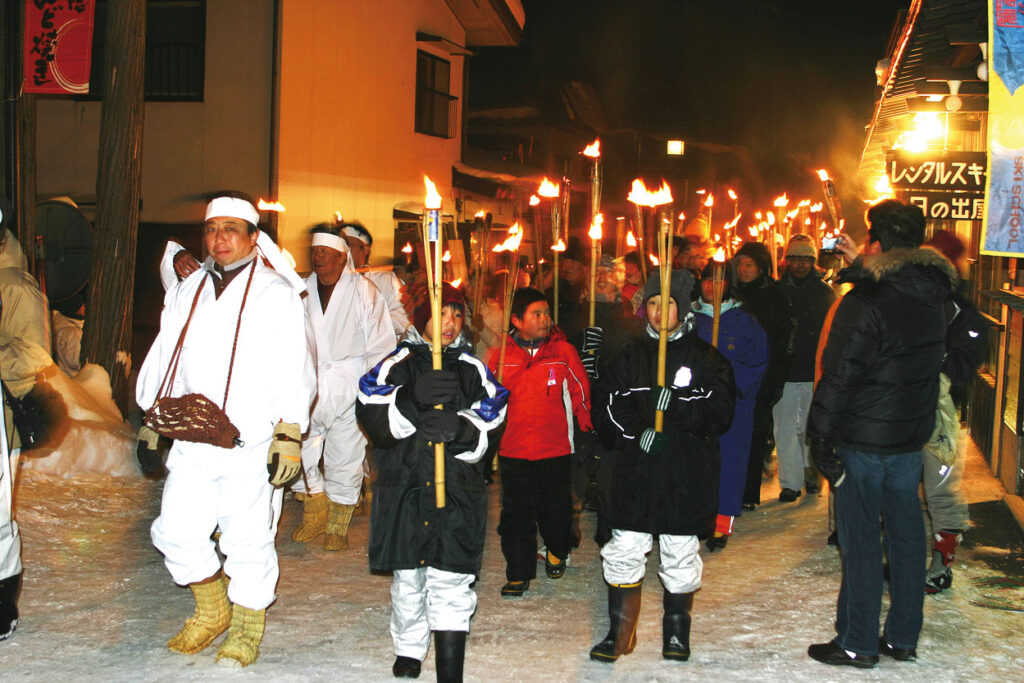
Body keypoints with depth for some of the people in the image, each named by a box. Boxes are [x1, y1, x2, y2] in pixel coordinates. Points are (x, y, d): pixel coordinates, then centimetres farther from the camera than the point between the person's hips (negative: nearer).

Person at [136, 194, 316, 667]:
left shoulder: (277, 294, -1)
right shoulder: (187, 292, 16)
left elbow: (294, 370, -6)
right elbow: (163, 358, 23)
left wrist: (288, 436, -12)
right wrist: (151, 418, 22)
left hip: (252, 446, -5)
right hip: (190, 442, 5)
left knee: (248, 539, 2)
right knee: (176, 532, 2)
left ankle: (246, 631, 21)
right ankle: (211, 611, 27)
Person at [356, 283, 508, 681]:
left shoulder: (472, 369, 8)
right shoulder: (399, 363, 4)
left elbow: (488, 428, -4)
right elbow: (372, 416, -11)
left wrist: (460, 429, -26)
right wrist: (413, 398, -29)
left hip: (458, 491, 0)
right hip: (404, 488, 0)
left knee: (452, 581, -6)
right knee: (407, 577, 13)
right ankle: (408, 650, 36)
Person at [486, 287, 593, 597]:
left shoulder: (563, 351, -3)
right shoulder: (500, 355, -2)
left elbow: (581, 392, 5)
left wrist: (586, 430, 6)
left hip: (556, 449, 0)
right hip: (513, 451, 0)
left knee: (556, 510, 13)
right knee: (516, 513, 4)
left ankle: (556, 552, 41)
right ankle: (518, 574, 15)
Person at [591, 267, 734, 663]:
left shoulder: (706, 358, 3)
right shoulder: (630, 357, 10)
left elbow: (720, 415, -7)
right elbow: (610, 411, 4)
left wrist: (676, 405, -22)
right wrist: (638, 432, -15)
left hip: (688, 477, -2)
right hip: (635, 472, 2)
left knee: (681, 556, 7)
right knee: (623, 552, 1)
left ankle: (677, 631, 25)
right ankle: (619, 632, 15)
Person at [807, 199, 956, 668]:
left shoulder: (865, 303, -19)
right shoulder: (932, 299, 3)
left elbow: (838, 378, -17)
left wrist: (821, 437, -9)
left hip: (865, 439, -7)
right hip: (912, 437, 7)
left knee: (860, 540, 2)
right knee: (906, 535, 13)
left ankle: (857, 643, 10)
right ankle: (903, 638, 23)